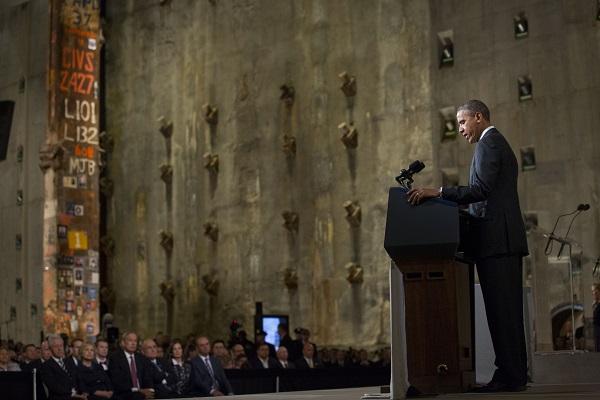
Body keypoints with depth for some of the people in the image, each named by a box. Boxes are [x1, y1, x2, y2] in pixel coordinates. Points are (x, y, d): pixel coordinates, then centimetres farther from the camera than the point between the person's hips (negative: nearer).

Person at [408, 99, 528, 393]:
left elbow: (481, 189, -19)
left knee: (501, 310, -10)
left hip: (496, 240, -10)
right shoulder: (498, 144, 26)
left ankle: (510, 376, -9)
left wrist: (437, 192, -21)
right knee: (507, 310, 8)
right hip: (506, 239, 10)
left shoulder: (488, 143, -6)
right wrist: (446, 200, 20)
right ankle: (513, 374, 10)